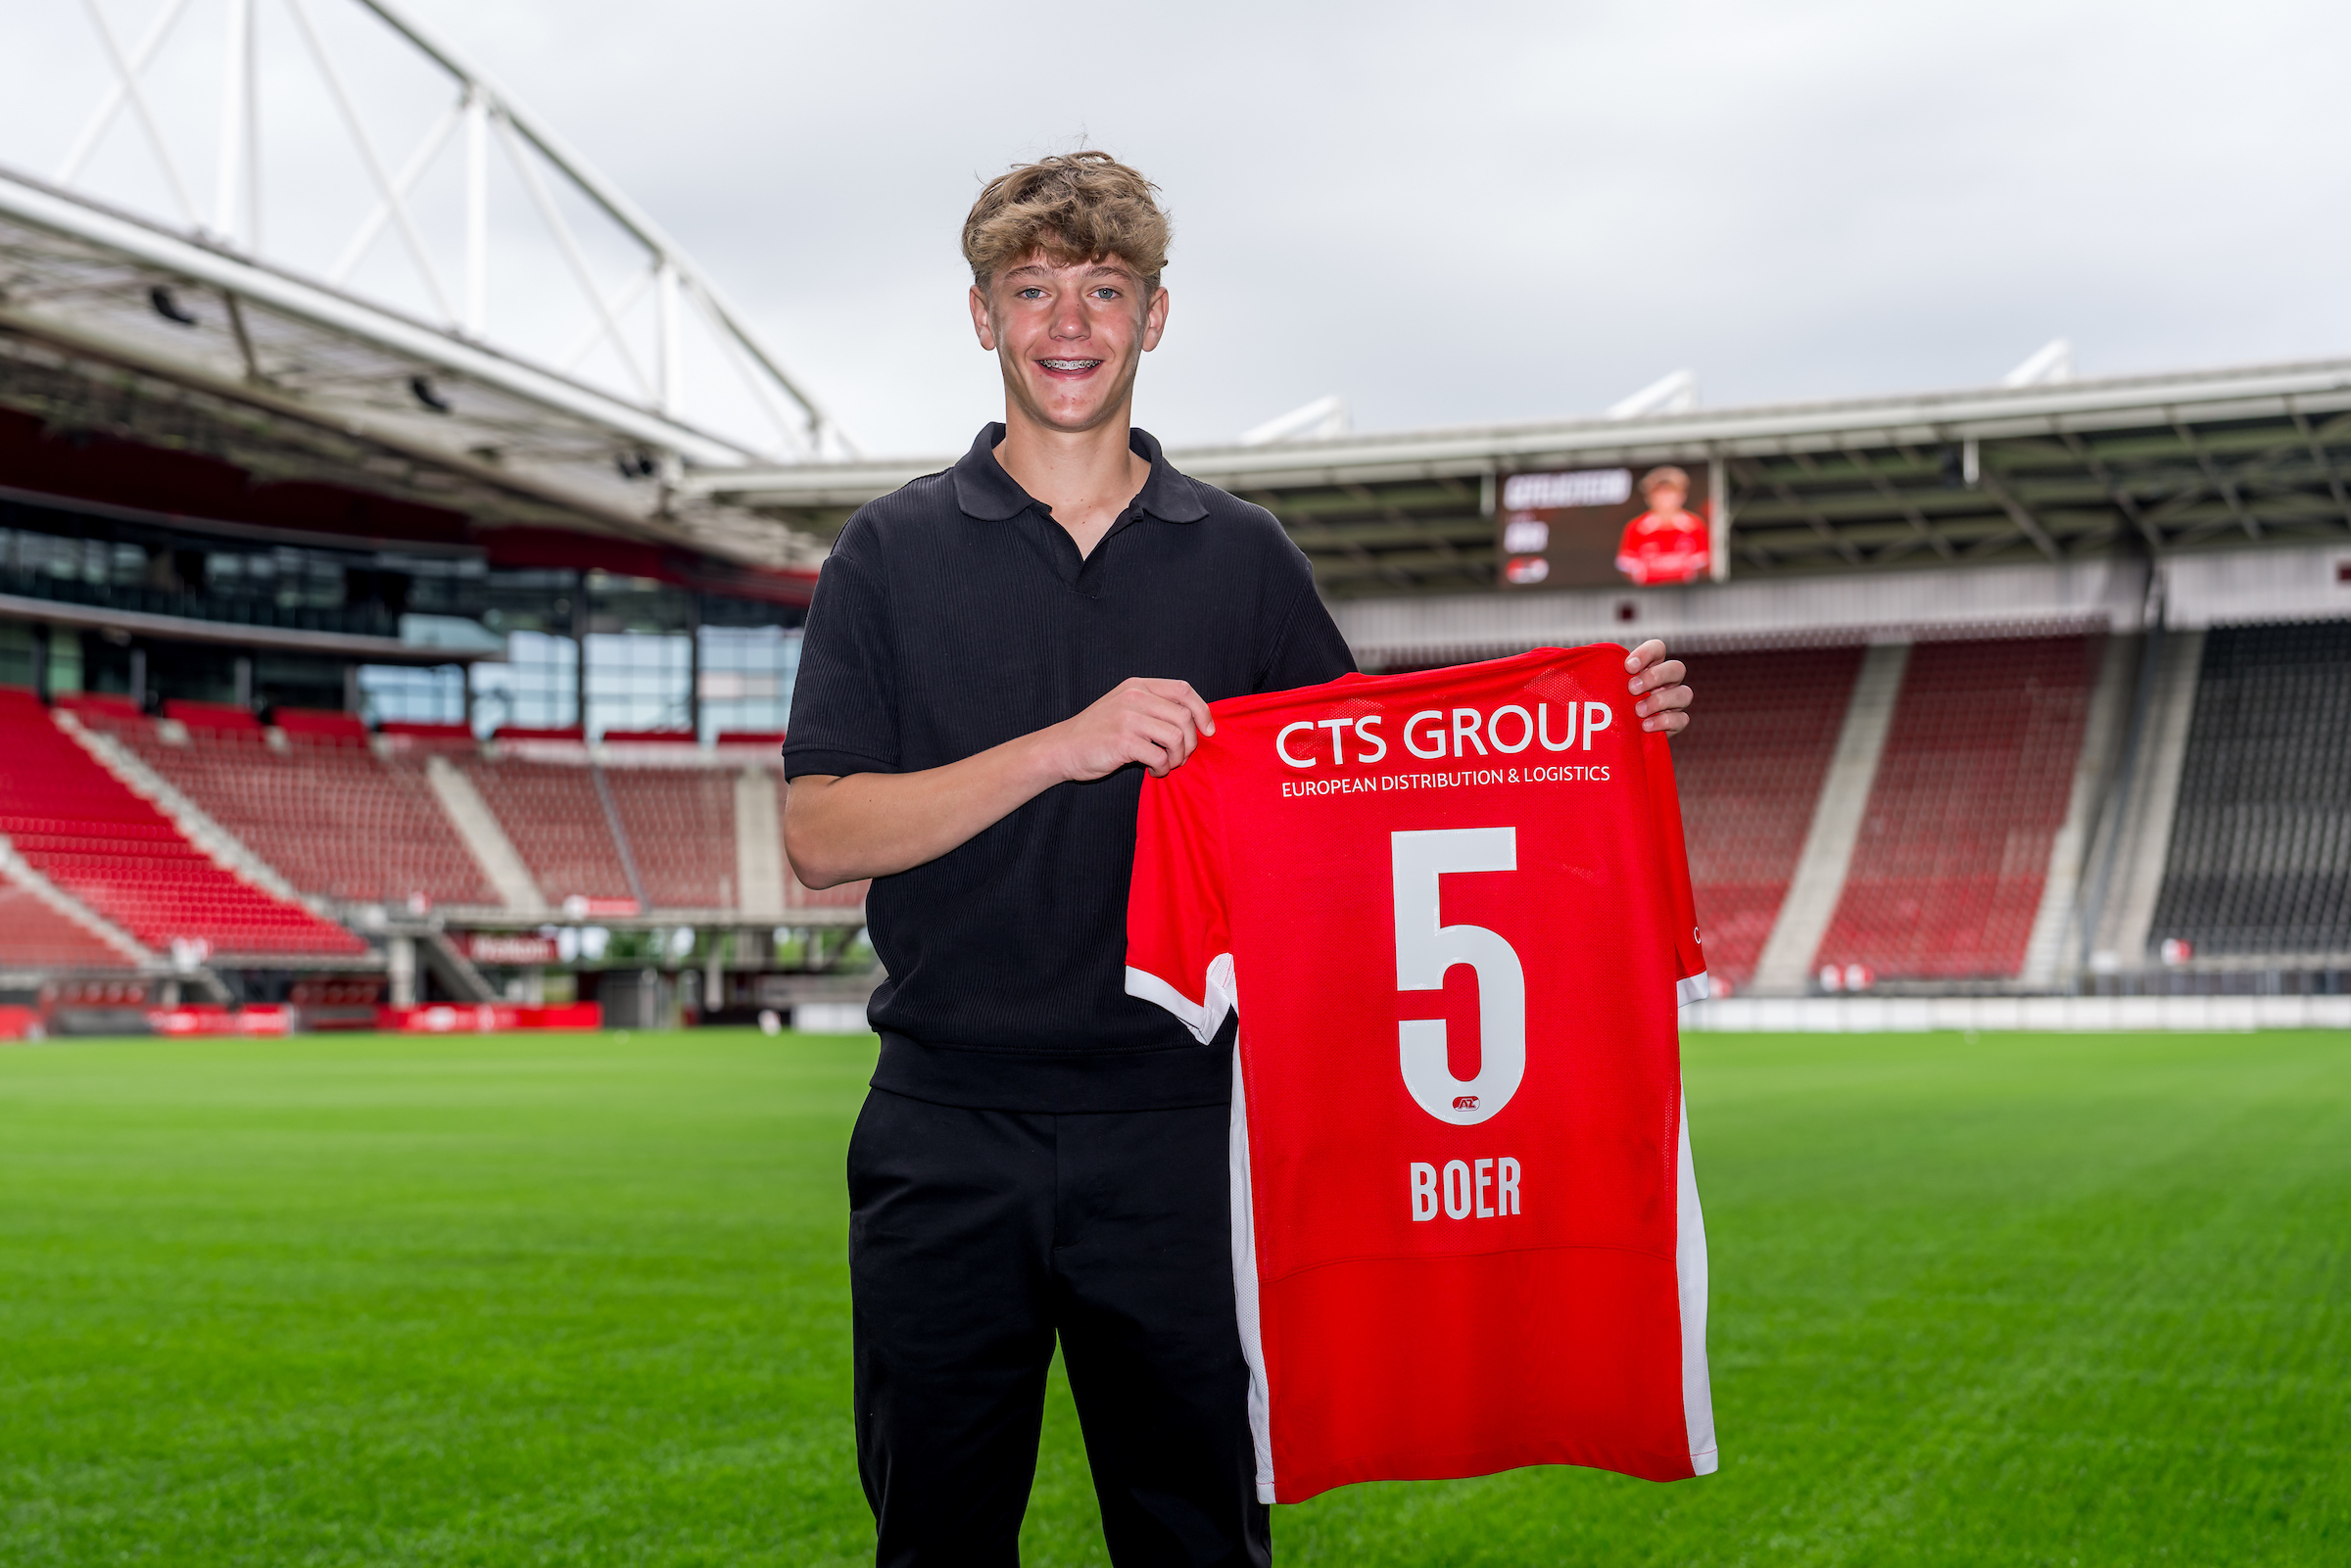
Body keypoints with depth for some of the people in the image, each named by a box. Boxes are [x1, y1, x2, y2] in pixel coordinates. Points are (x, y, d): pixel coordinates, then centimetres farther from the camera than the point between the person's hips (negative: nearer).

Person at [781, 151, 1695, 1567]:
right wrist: (1063, 747, -18)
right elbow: (820, 835, -6)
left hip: (1176, 1130, 1)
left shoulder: (1244, 556, 9)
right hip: (947, 1135, 0)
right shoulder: (896, 553, 3)